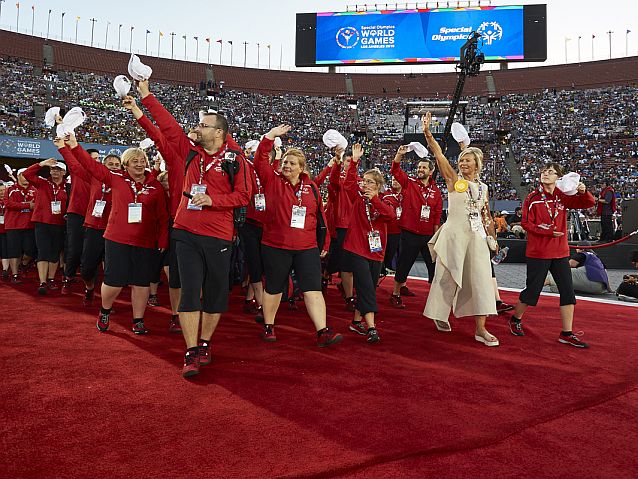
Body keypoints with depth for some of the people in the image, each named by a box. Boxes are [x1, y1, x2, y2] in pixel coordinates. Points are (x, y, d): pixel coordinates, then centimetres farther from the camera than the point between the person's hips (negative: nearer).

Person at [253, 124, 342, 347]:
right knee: (274, 288, 12)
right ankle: (268, 326, 30)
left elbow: (320, 216, 13)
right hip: (275, 246, -1)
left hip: (307, 247, 2)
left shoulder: (311, 187, 7)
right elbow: (260, 160, -12)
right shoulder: (273, 181, 1)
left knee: (313, 289, -2)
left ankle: (323, 332, -1)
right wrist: (271, 135, -19)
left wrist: (324, 244, 14)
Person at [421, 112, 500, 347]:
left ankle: (481, 329, 1)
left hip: (477, 237, 4)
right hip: (454, 235, -4)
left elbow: (486, 215, 18)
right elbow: (439, 155, -13)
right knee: (448, 277, 4)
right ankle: (440, 315, 26)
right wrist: (427, 132, -23)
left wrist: (493, 239, 16)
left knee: (481, 279, -2)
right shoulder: (453, 180, -1)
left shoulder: (483, 187, 12)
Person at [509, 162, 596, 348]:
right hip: (538, 253, -4)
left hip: (560, 252, 4)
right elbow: (526, 223, -9)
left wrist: (583, 192, -18)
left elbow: (589, 203, 2)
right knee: (532, 290, 3)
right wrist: (548, 231, -19)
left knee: (568, 291, 1)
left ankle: (566, 334, 9)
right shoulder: (532, 198, -4)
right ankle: (516, 319, 27)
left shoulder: (563, 197, 7)